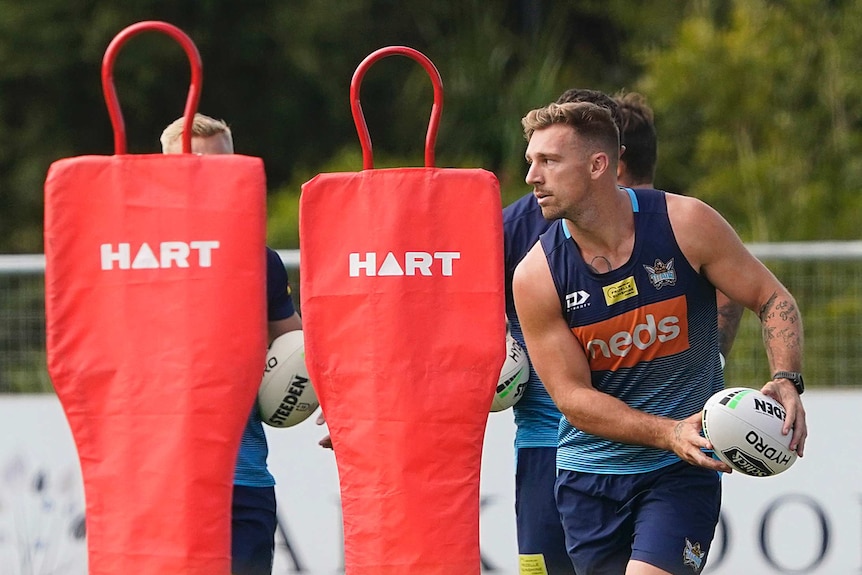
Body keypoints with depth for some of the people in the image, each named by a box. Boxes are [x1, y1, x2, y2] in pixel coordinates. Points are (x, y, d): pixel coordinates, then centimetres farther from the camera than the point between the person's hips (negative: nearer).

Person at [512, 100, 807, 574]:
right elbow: (572, 397, -10)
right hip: (588, 473, 2)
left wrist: (786, 382, -18)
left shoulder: (685, 224, -11)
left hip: (683, 469, -2)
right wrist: (670, 434, -23)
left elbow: (772, 299, 0)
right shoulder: (536, 276, -9)